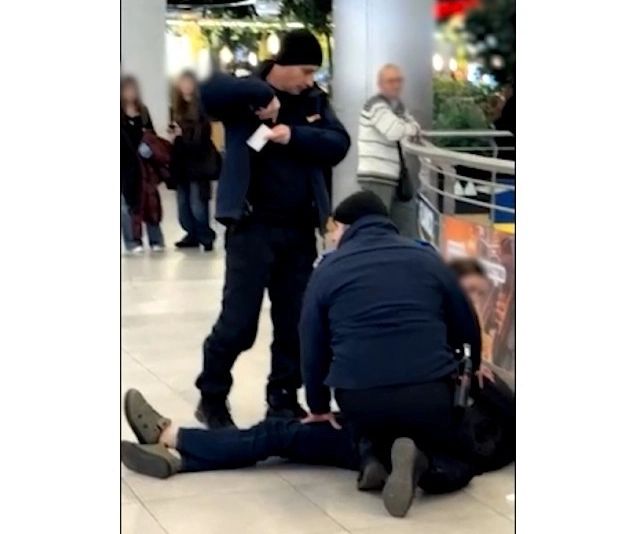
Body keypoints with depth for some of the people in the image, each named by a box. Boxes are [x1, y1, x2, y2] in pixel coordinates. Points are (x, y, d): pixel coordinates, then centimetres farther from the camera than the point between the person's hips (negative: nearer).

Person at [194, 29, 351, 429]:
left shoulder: (314, 100, 10)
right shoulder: (245, 96, -4)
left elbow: (338, 144, -1)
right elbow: (206, 89, -23)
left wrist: (295, 136, -16)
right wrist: (262, 94, -21)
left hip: (300, 230, 5)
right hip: (253, 227, -5)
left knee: (295, 322, 10)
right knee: (239, 321, -3)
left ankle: (284, 399, 25)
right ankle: (212, 398, 16)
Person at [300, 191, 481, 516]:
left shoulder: (328, 269, 10)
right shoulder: (426, 257, 13)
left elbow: (312, 345, 12)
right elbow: (467, 327, 18)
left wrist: (319, 407, 26)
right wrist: (469, 371, 37)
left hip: (358, 398, 2)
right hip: (429, 391, -1)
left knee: (378, 433, 35)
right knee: (448, 453, 25)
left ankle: (377, 455, 0)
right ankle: (417, 456, -9)